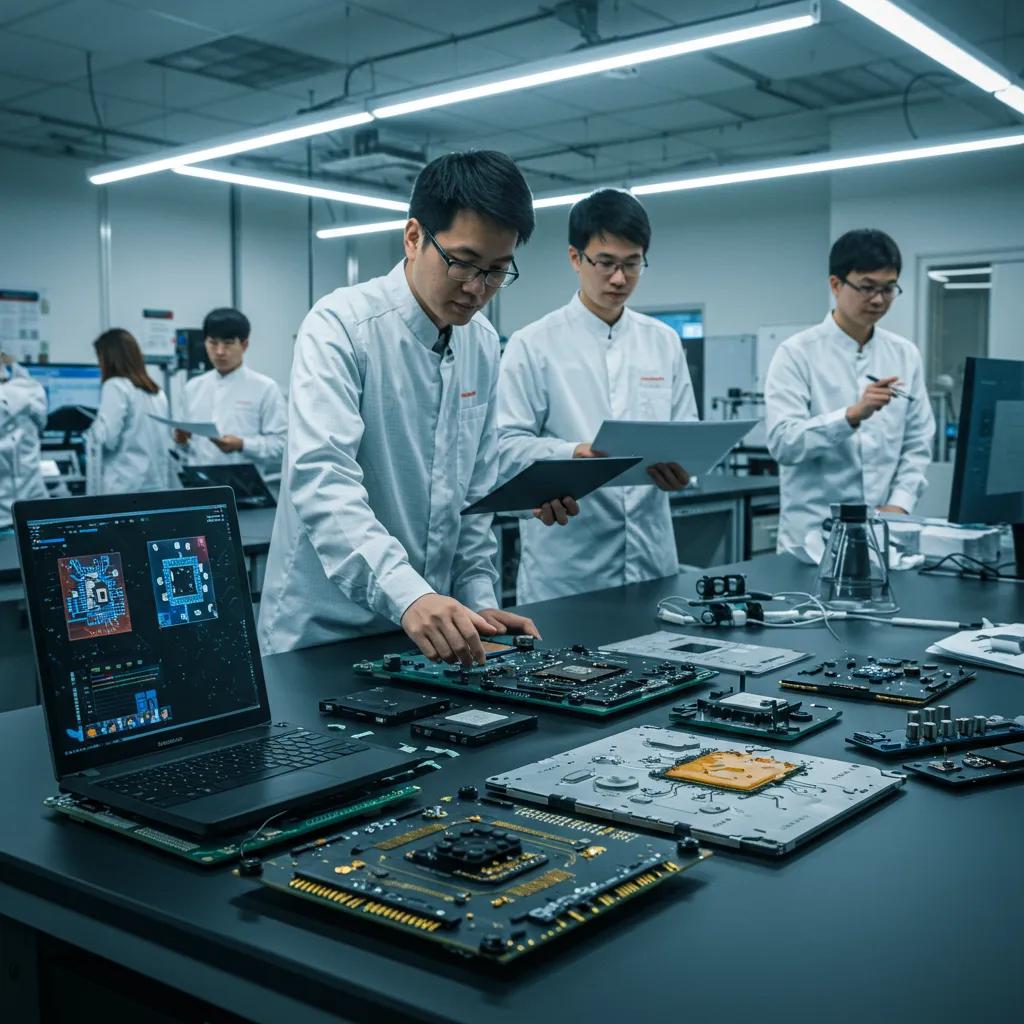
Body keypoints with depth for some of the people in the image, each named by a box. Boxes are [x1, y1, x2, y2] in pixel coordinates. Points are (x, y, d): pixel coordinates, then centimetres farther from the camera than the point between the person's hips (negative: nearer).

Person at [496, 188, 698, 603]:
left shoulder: (665, 342, 10)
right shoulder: (533, 345, -2)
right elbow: (507, 445, -7)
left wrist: (681, 465, -11)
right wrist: (575, 455, -24)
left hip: (652, 556, 4)